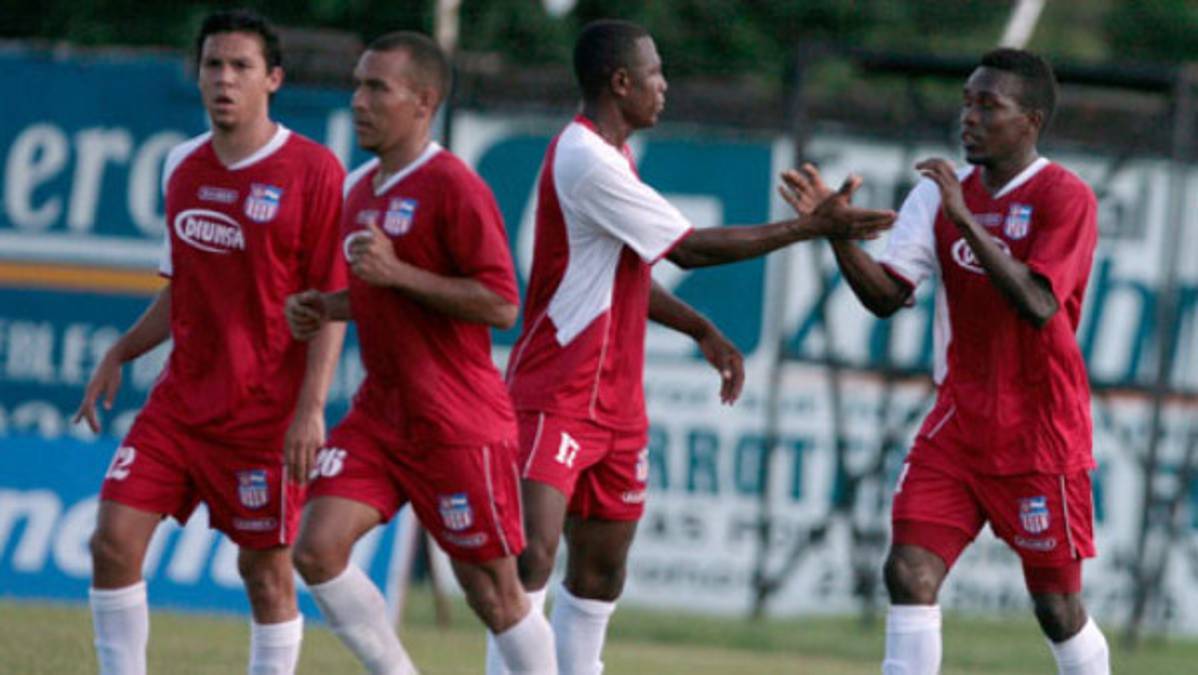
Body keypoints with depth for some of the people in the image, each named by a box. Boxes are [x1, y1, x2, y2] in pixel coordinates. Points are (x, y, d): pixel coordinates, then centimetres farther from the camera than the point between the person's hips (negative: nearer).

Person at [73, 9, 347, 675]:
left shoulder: (313, 171, -9)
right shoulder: (184, 167, 9)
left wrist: (311, 407, -18)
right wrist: (120, 355, 13)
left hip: (266, 413, -6)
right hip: (182, 397, 6)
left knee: (267, 571, -1)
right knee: (114, 539, -5)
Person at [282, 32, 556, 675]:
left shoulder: (453, 187, -14)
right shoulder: (359, 188, 12)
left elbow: (500, 305, -19)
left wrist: (398, 273, -23)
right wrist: (324, 308, 7)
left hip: (458, 422, -8)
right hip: (380, 414, 8)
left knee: (493, 591, -1)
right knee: (317, 548, -7)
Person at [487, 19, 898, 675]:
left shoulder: (607, 154, 13)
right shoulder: (586, 160, -19)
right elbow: (690, 248, -17)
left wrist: (702, 331, 18)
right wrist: (812, 226, -12)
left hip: (614, 403, 10)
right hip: (555, 397, -10)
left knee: (599, 572, 10)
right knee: (533, 552, -20)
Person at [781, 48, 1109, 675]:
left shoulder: (1065, 197, -11)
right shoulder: (941, 193, 5)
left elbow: (1038, 306, -25)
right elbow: (886, 295, -2)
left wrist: (967, 223, -30)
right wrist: (837, 230, -18)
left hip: (1041, 434, -5)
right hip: (956, 426, 5)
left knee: (1058, 607, 3)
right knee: (910, 572, -11)